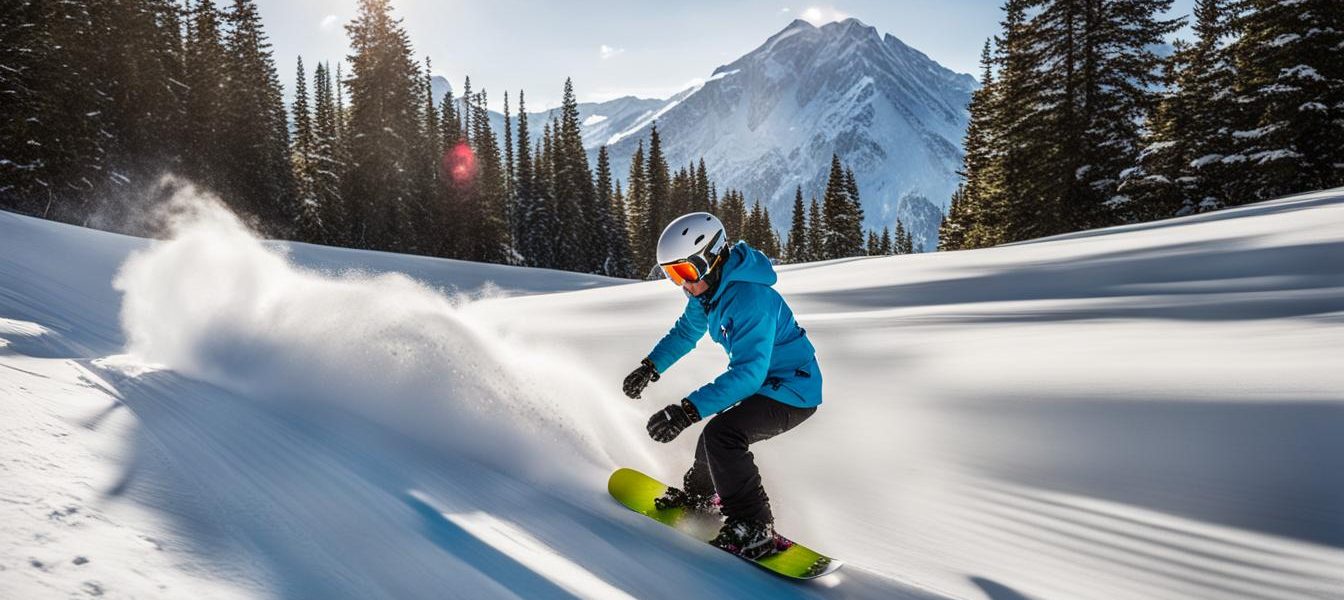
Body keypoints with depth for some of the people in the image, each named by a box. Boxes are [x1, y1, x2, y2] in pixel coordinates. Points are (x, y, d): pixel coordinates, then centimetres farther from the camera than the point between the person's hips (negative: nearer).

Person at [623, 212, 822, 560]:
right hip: (765, 381, 10)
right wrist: (651, 366, 16)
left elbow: (749, 373, -38)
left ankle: (754, 530, -15)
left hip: (793, 391, -10)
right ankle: (701, 494, 47)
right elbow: (687, 330, 19)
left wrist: (689, 410, -43)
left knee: (722, 434, -25)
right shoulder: (708, 289, -1)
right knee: (717, 433, 20)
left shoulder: (750, 299, -32)